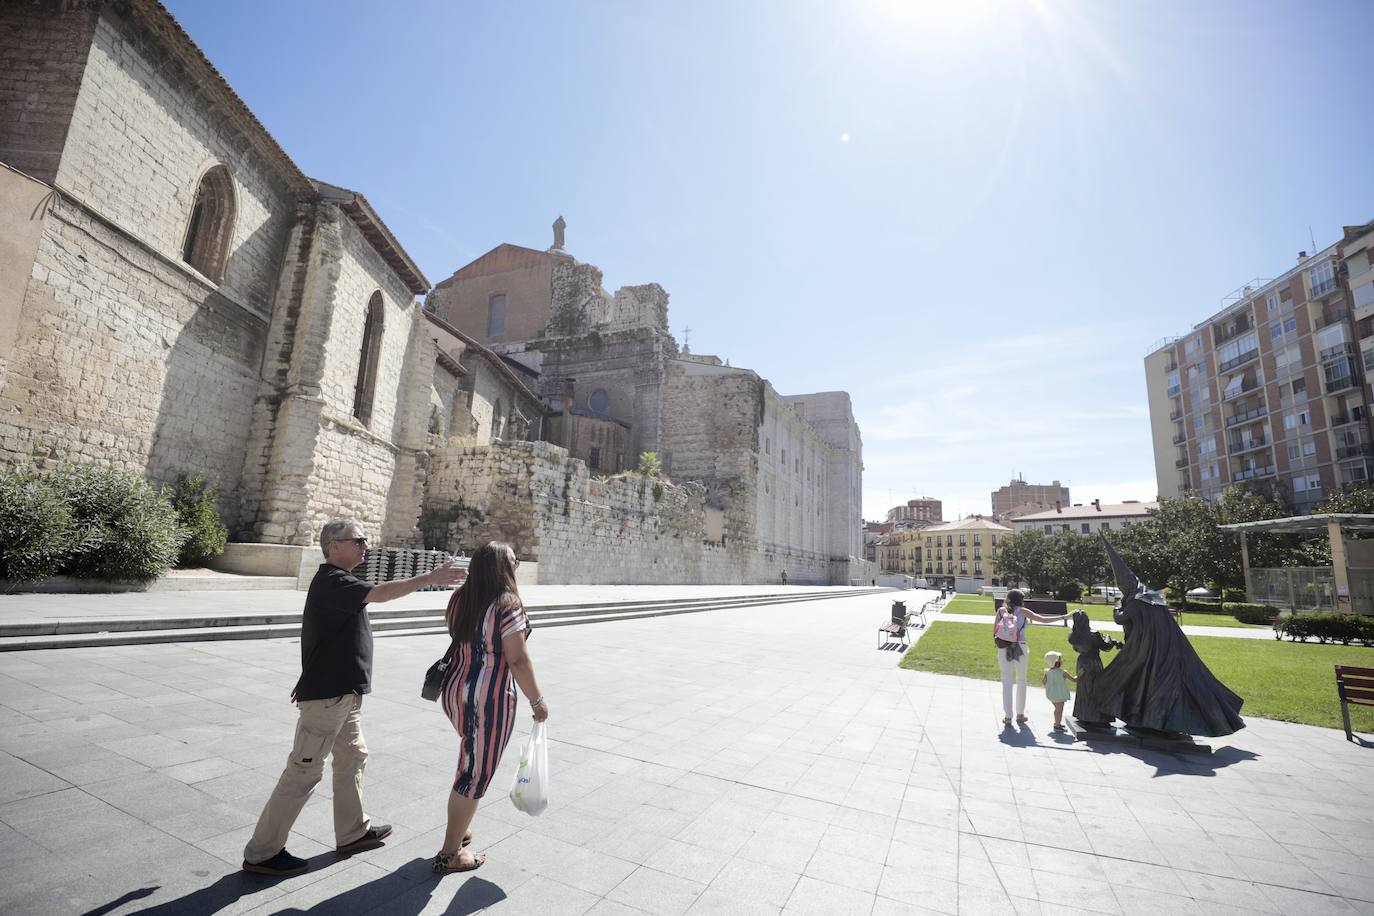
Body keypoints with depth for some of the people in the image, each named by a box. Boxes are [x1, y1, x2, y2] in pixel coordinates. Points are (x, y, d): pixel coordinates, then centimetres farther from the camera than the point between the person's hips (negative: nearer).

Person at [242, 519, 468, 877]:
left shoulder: (336, 581, 13)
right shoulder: (331, 581, -20)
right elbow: (378, 593, -37)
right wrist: (430, 577, -37)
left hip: (343, 693, 10)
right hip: (327, 695, -10)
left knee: (353, 758, 18)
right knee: (303, 771, 2)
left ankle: (353, 832, 32)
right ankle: (261, 853, 18)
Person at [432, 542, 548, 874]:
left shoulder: (460, 599, 3)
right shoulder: (507, 603, -20)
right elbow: (518, 660, -20)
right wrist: (537, 700, -10)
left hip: (455, 691, 8)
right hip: (488, 700, -8)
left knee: (470, 765, 27)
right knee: (476, 775, 8)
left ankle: (458, 830, 41)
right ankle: (450, 855, 21)